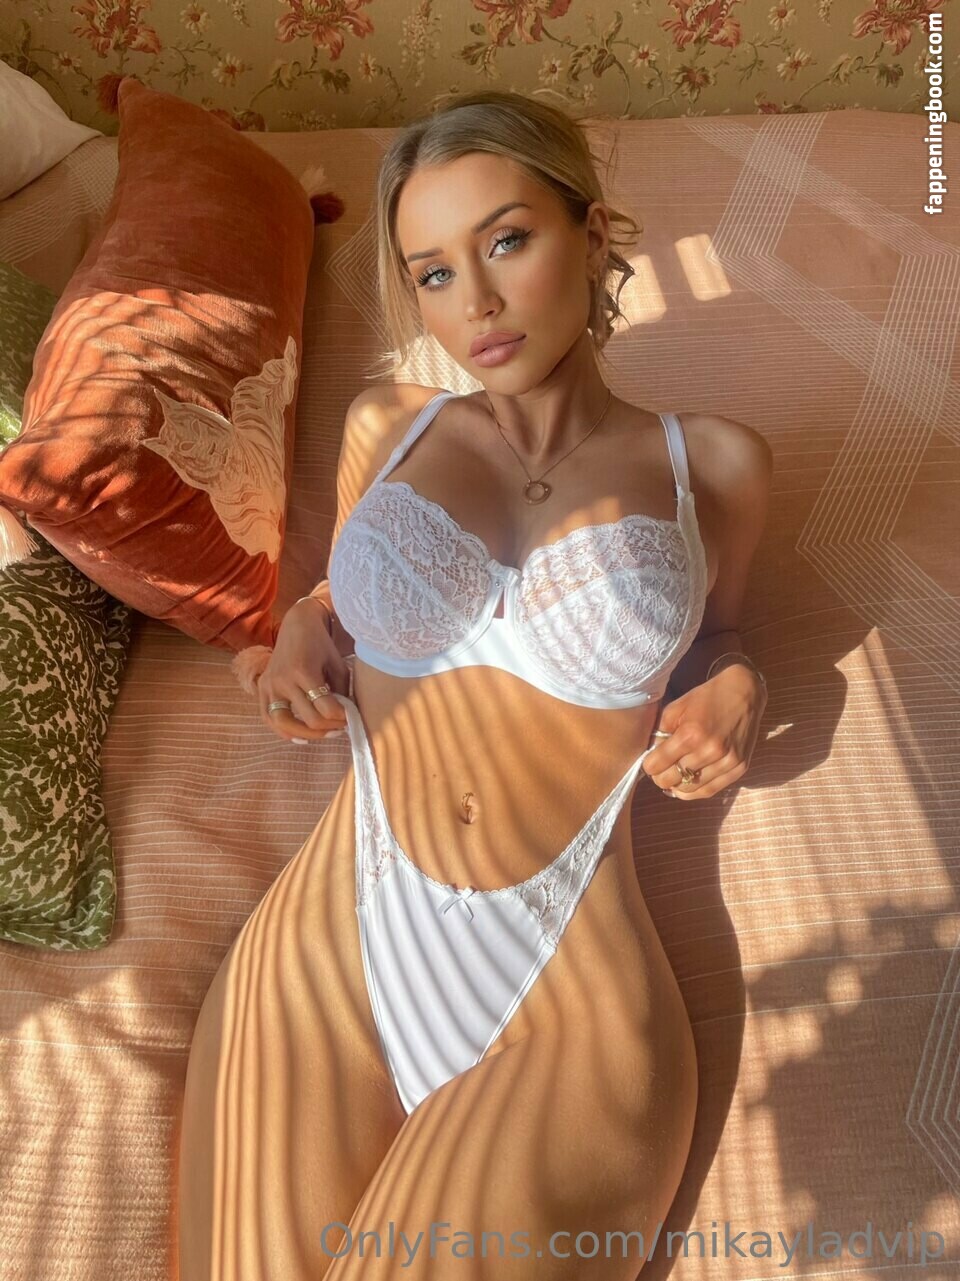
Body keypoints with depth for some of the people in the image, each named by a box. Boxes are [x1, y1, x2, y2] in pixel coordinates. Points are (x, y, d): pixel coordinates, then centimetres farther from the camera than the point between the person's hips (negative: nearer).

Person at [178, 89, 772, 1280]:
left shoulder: (711, 462, 4)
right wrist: (304, 631, 3)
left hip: (573, 989, -1)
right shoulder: (384, 427, 8)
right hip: (333, 945, 2)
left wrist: (732, 688, -2)